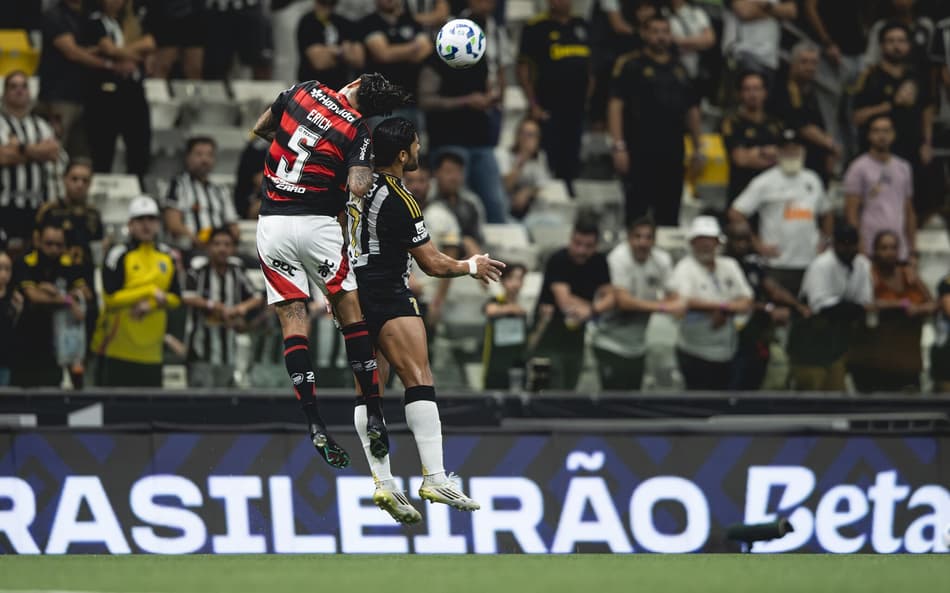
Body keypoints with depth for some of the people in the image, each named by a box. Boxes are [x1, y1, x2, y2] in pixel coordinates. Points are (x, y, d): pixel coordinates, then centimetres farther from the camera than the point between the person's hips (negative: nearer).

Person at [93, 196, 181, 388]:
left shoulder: (167, 257, 11)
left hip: (151, 348, 5)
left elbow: (176, 298, 9)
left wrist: (150, 305, -11)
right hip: (118, 348, -5)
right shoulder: (118, 255, -6)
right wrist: (152, 292, -13)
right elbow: (111, 298, -14)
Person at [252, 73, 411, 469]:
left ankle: (314, 424, -6)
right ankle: (373, 416, 4)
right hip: (317, 224, -3)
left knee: (292, 320, 1)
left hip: (271, 224, 3)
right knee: (351, 313, 7)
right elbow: (358, 189, -20)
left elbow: (259, 128, 18)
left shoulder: (303, 91, 4)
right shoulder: (357, 133, -5)